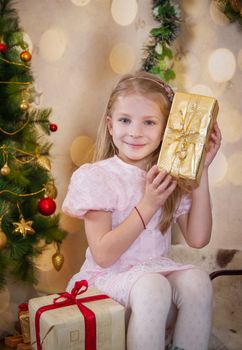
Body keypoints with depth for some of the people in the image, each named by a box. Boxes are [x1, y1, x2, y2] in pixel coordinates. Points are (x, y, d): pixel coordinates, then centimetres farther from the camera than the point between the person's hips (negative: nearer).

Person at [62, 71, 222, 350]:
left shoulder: (173, 178, 3)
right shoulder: (96, 177, -9)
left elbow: (197, 238, -5)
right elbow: (102, 255, -14)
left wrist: (201, 172, -9)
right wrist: (148, 205, -21)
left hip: (158, 269, 4)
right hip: (110, 276, -4)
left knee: (197, 279, -25)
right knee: (152, 286, -33)